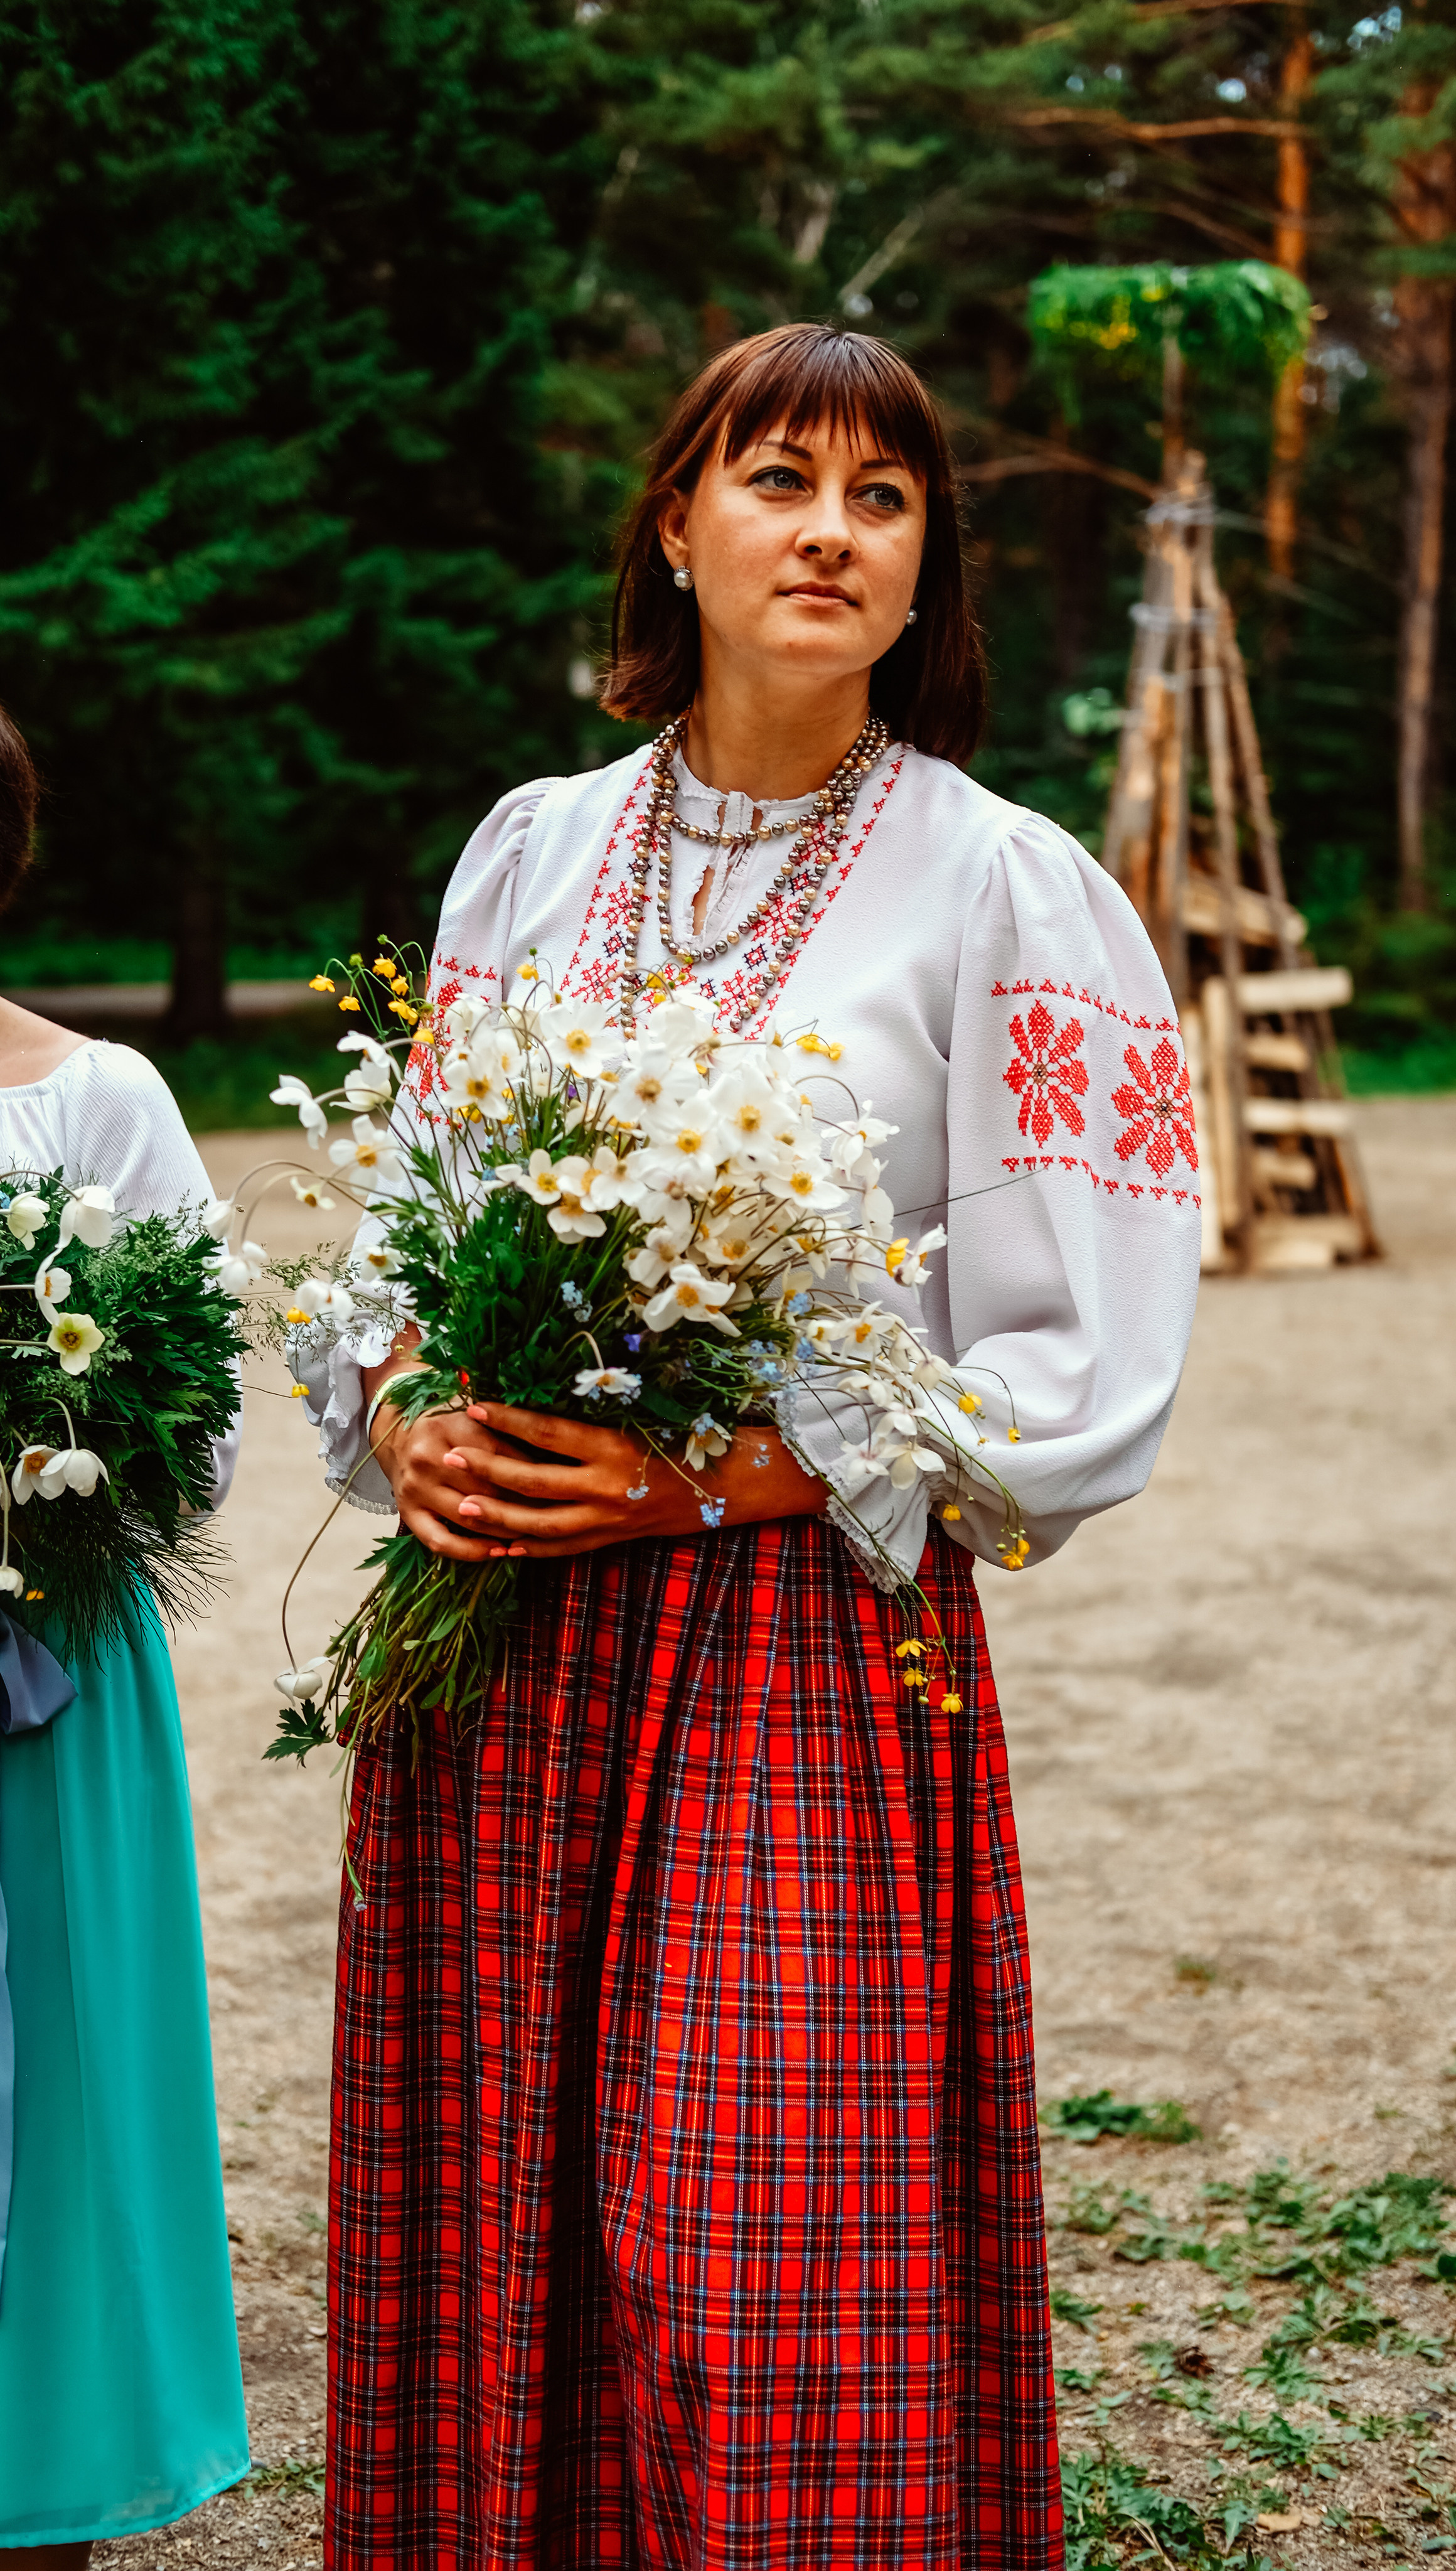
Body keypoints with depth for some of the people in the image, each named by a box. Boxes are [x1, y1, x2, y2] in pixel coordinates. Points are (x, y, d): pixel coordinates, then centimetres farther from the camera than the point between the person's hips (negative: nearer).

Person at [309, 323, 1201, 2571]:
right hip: (494, 1640, 4)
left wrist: (713, 1476, -14)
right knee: (489, 2272, 7)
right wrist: (402, 1423, -4)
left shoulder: (1004, 890, -1)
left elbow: (1085, 1376, -6)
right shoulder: (531, 852, 11)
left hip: (808, 1651, -3)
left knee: (759, 2297, -6)